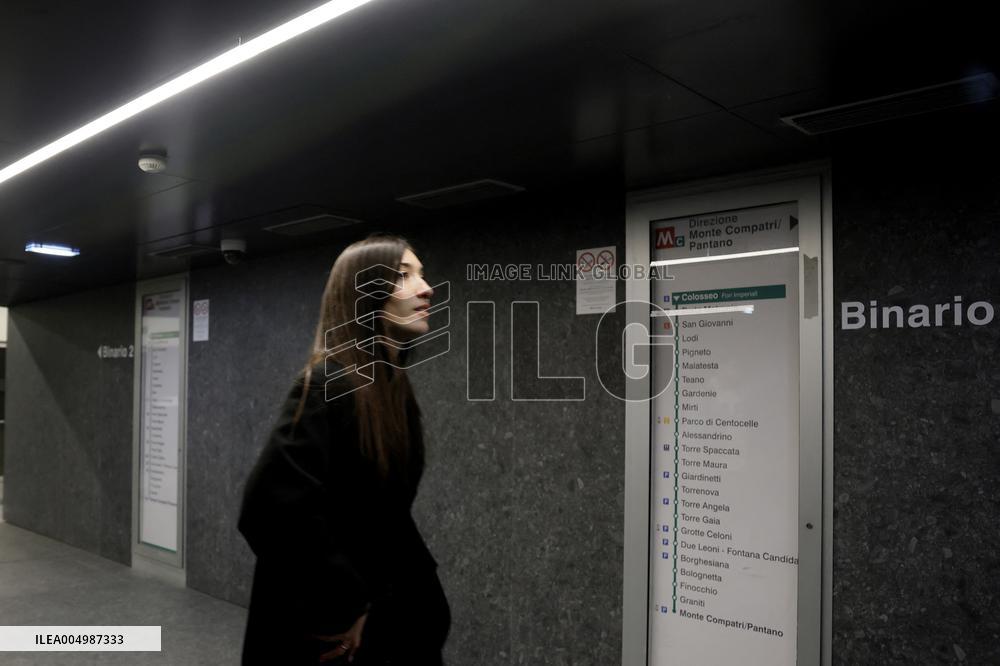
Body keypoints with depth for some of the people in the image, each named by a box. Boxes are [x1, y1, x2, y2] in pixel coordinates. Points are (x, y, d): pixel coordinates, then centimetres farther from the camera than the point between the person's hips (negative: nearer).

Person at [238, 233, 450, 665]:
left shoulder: (392, 387, 5)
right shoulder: (328, 384, -21)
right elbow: (273, 504, -32)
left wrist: (419, 589, 4)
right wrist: (336, 607, -21)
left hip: (384, 617, 8)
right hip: (322, 630, -8)